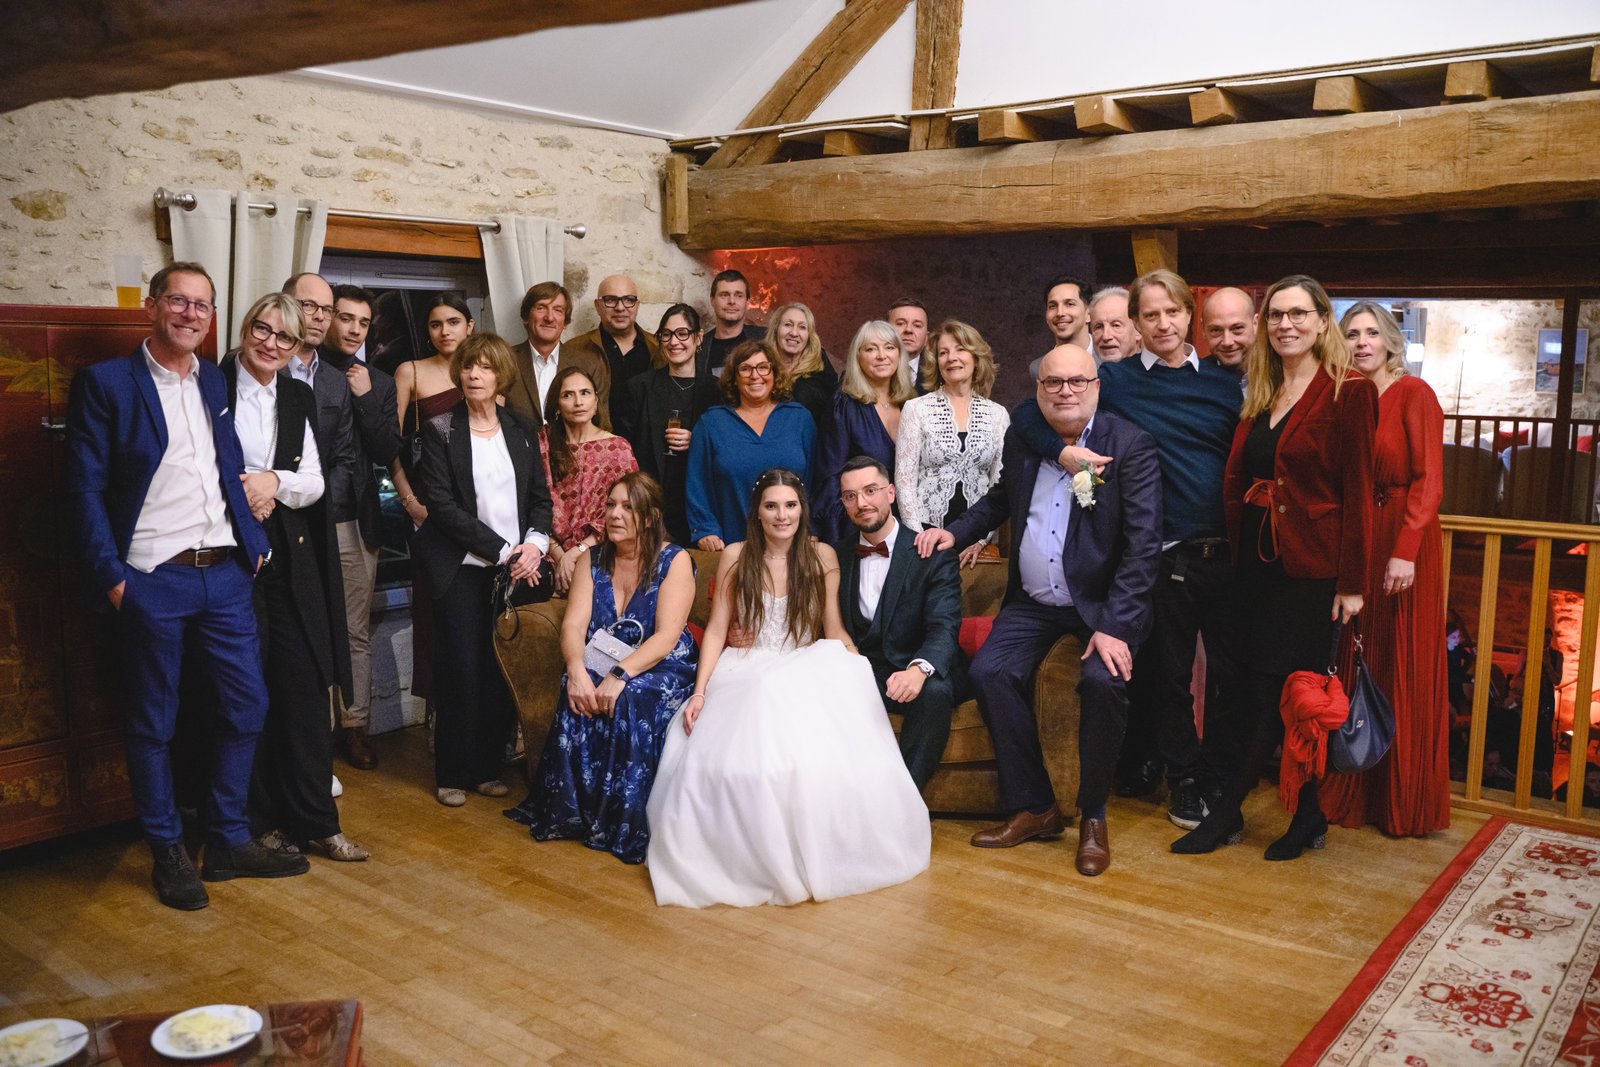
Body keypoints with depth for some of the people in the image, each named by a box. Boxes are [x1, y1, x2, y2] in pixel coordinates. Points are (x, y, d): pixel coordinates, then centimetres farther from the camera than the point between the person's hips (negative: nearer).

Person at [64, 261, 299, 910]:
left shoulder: (215, 383, 13)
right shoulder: (105, 383, -3)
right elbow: (85, 489, -6)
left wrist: (254, 542, 5)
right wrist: (110, 576, -12)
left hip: (225, 573, 5)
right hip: (152, 581, -5)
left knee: (247, 705, 8)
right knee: (153, 724, 7)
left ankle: (229, 840, 23)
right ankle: (167, 853, 22)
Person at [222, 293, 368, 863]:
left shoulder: (298, 398, 11)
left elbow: (315, 483, 6)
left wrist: (274, 482, -12)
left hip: (290, 557, 4)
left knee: (305, 682, 2)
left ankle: (313, 820, 12)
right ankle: (258, 821, 16)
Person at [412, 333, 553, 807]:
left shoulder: (520, 430, 10)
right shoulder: (440, 430, -1)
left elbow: (541, 497, 12)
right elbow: (442, 505, -9)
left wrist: (535, 542, -8)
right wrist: (501, 550, -14)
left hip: (518, 567, 3)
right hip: (464, 568, -3)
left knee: (503, 670, 4)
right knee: (461, 671, -1)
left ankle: (487, 767, 17)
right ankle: (453, 775, 13)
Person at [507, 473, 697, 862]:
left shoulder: (675, 561, -4)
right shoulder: (593, 561, 9)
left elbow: (666, 636, -15)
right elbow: (573, 625, -4)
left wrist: (620, 675, -30)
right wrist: (576, 670, -25)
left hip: (659, 670, -3)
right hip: (600, 666, 3)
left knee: (631, 702, -34)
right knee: (579, 698, -29)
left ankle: (625, 824, -20)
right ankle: (571, 812, -17)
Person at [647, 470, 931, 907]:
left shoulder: (822, 557, 4)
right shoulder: (735, 557, 3)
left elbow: (835, 631, 4)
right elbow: (716, 630, 3)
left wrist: (859, 671, -16)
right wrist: (699, 691, -9)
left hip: (806, 675, 0)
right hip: (746, 675, 0)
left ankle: (817, 850, -13)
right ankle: (743, 855, -14)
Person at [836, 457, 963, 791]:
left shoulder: (933, 553, -5)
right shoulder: (837, 556, 9)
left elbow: (944, 625, -18)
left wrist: (919, 668, -39)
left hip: (923, 676, -3)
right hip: (861, 673, 3)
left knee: (935, 691, -35)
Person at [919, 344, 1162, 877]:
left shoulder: (1130, 445, -12)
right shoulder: (1021, 438, 4)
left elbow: (1143, 544, -17)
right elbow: (1000, 498, 24)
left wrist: (1116, 625, -25)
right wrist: (956, 532, 5)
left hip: (1102, 602, -5)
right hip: (1033, 601, 5)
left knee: (1104, 681, -29)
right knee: (989, 672, -16)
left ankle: (1093, 817, -5)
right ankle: (1033, 808, 1)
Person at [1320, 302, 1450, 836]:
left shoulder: (1413, 393, -6)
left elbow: (1429, 479, -13)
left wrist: (1406, 551, -21)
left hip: (1402, 541, -5)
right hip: (1354, 540, 5)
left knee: (1404, 672, 3)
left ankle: (1405, 803, 16)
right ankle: (1354, 792, 23)